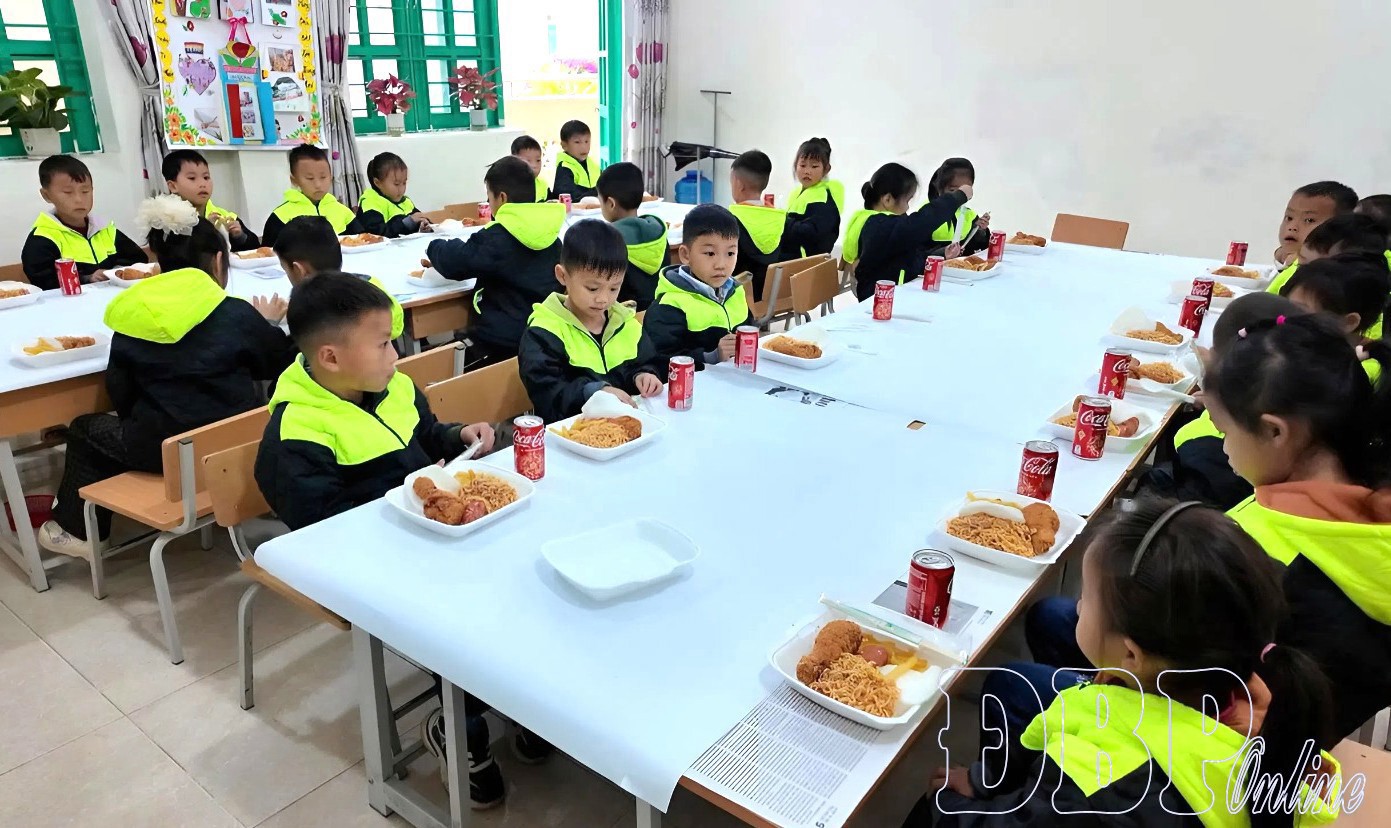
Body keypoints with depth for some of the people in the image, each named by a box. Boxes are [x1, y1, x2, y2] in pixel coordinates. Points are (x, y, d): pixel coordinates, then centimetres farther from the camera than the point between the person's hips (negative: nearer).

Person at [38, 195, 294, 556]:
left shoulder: (130, 316, 2)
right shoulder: (238, 313, -2)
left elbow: (121, 397, 7)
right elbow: (283, 361, 12)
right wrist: (264, 325, 29)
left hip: (162, 450, 0)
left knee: (86, 429, 27)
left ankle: (77, 529, 36)